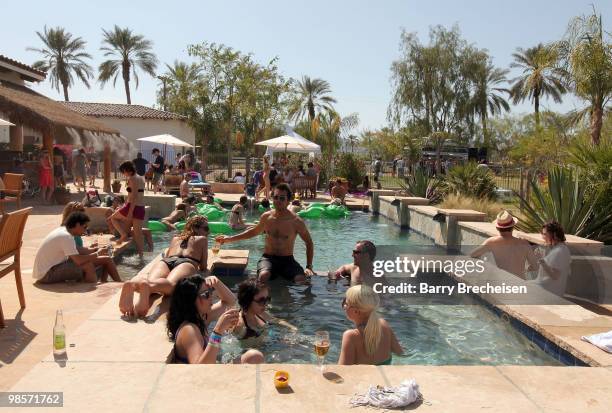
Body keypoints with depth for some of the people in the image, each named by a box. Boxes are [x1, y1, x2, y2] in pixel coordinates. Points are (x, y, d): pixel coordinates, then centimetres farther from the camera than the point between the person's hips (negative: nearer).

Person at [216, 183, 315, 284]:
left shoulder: (296, 221, -7)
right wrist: (230, 239, 20)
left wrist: (309, 267, -5)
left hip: (287, 260, 0)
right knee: (263, 275, -35)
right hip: (268, 258, 1)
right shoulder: (266, 217, 1)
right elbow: (254, 231, 21)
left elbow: (309, 243, 4)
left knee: (302, 279, -30)